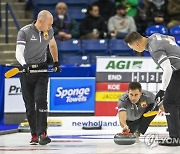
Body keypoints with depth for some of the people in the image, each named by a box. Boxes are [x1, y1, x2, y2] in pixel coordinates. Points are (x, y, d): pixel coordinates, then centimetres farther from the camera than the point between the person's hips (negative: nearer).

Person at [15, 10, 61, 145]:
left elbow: (52, 45, 23)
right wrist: (23, 64, -46)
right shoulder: (24, 32, -15)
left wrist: (56, 62, 24)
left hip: (42, 69, 2)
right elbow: (19, 52, -27)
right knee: (29, 105, 3)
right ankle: (34, 135, 13)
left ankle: (42, 134, -19)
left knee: (41, 100, -15)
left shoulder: (49, 31, 1)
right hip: (27, 69, -2)